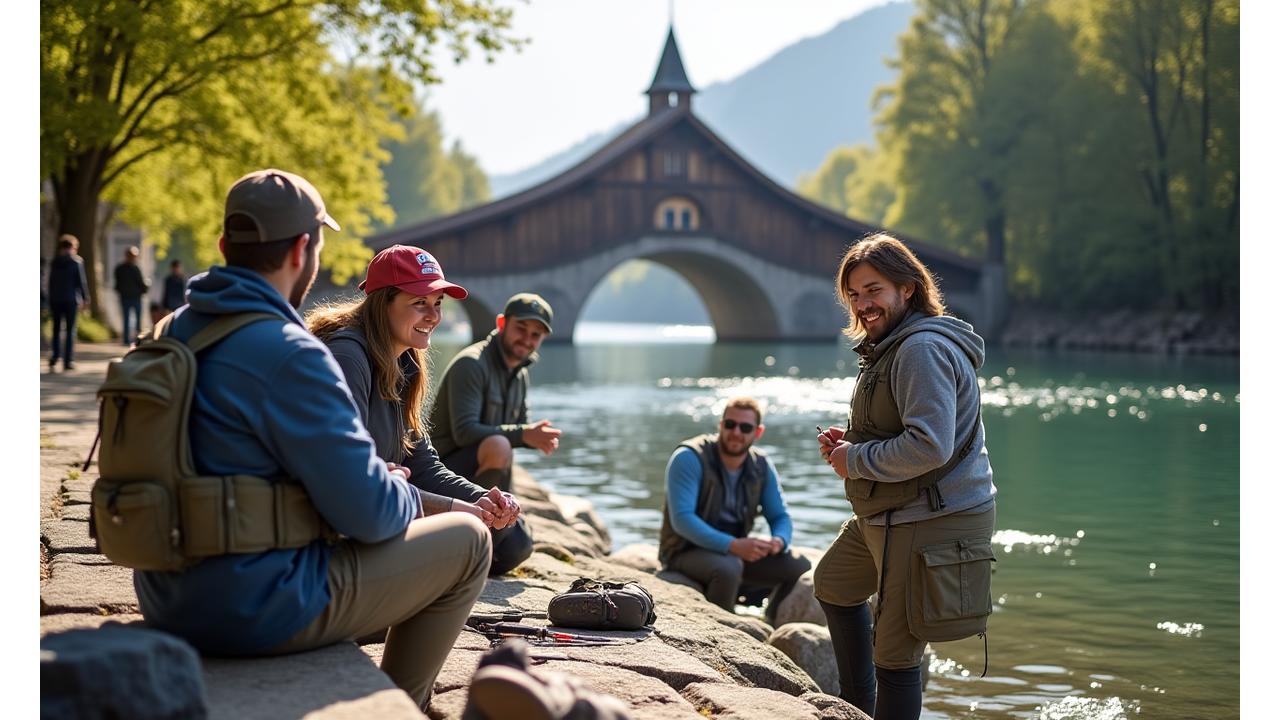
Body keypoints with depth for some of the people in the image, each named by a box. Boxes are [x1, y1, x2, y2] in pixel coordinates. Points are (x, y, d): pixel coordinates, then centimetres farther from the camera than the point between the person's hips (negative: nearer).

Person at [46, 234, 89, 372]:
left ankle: (54, 359, -1)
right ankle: (68, 361, -1)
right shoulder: (76, 261, -5)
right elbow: (81, 281, -8)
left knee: (56, 329, 10)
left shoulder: (54, 262, 6)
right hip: (71, 299, -3)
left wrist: (50, 301, 12)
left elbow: (50, 282, 8)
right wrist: (85, 298, -1)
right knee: (70, 330, 2)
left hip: (55, 300, 3)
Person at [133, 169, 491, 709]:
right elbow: (369, 513, -20)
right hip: (256, 609, -9)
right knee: (467, 540, 5)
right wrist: (408, 497, 4)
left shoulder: (171, 335, 7)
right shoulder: (289, 354, -21)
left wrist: (384, 483, 14)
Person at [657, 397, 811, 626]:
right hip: (686, 552, -6)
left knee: (799, 566, -7)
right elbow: (682, 518, -27)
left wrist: (779, 541, -21)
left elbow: (780, 517, 5)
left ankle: (769, 627, 12)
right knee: (728, 567, -37)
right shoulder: (689, 458, -18)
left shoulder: (762, 466, 1)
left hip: (735, 551, 7)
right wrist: (733, 545, -37)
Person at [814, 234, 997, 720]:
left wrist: (856, 461, -18)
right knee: (832, 585, 32)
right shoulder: (890, 346, 15)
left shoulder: (922, 349, -21)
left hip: (932, 521, -12)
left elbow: (929, 446, -30)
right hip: (887, 515, 12)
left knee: (895, 655, -6)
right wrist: (851, 442, 7)